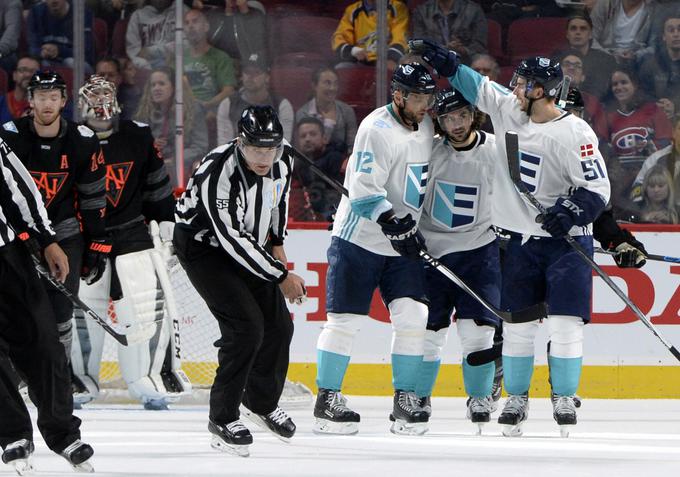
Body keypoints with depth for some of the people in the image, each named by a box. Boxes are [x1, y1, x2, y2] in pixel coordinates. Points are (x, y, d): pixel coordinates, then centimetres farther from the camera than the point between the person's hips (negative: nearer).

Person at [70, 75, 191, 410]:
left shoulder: (138, 137, 0)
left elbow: (157, 182, 11)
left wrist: (166, 222, 10)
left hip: (131, 230, 1)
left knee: (149, 305, -8)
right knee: (82, 310, -3)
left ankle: (151, 381, -3)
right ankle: (81, 380, 12)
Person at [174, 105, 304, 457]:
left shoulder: (283, 158, -14)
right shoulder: (219, 174, -36)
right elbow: (233, 240, -32)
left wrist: (277, 242, 9)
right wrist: (281, 276, -25)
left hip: (249, 245, 7)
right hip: (203, 246, -7)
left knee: (279, 325, 8)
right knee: (246, 327, -19)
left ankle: (262, 402, 33)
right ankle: (223, 420, -7)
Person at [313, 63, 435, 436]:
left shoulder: (425, 126, 8)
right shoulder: (377, 129, -16)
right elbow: (363, 188, -23)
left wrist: (415, 230, 20)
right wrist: (393, 223, -31)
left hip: (402, 242, 6)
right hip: (359, 238, -6)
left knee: (412, 317, -4)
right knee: (345, 319, -3)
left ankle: (405, 399, 4)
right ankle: (327, 400, 6)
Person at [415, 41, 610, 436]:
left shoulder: (574, 133, -16)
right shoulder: (510, 112, 2)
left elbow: (598, 189, -16)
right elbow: (478, 88, 18)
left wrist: (570, 211, -30)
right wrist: (442, 60, 14)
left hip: (566, 240, -5)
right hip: (521, 238, 5)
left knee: (566, 322, -8)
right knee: (517, 323, 5)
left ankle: (564, 399, 2)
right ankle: (516, 399, 14)